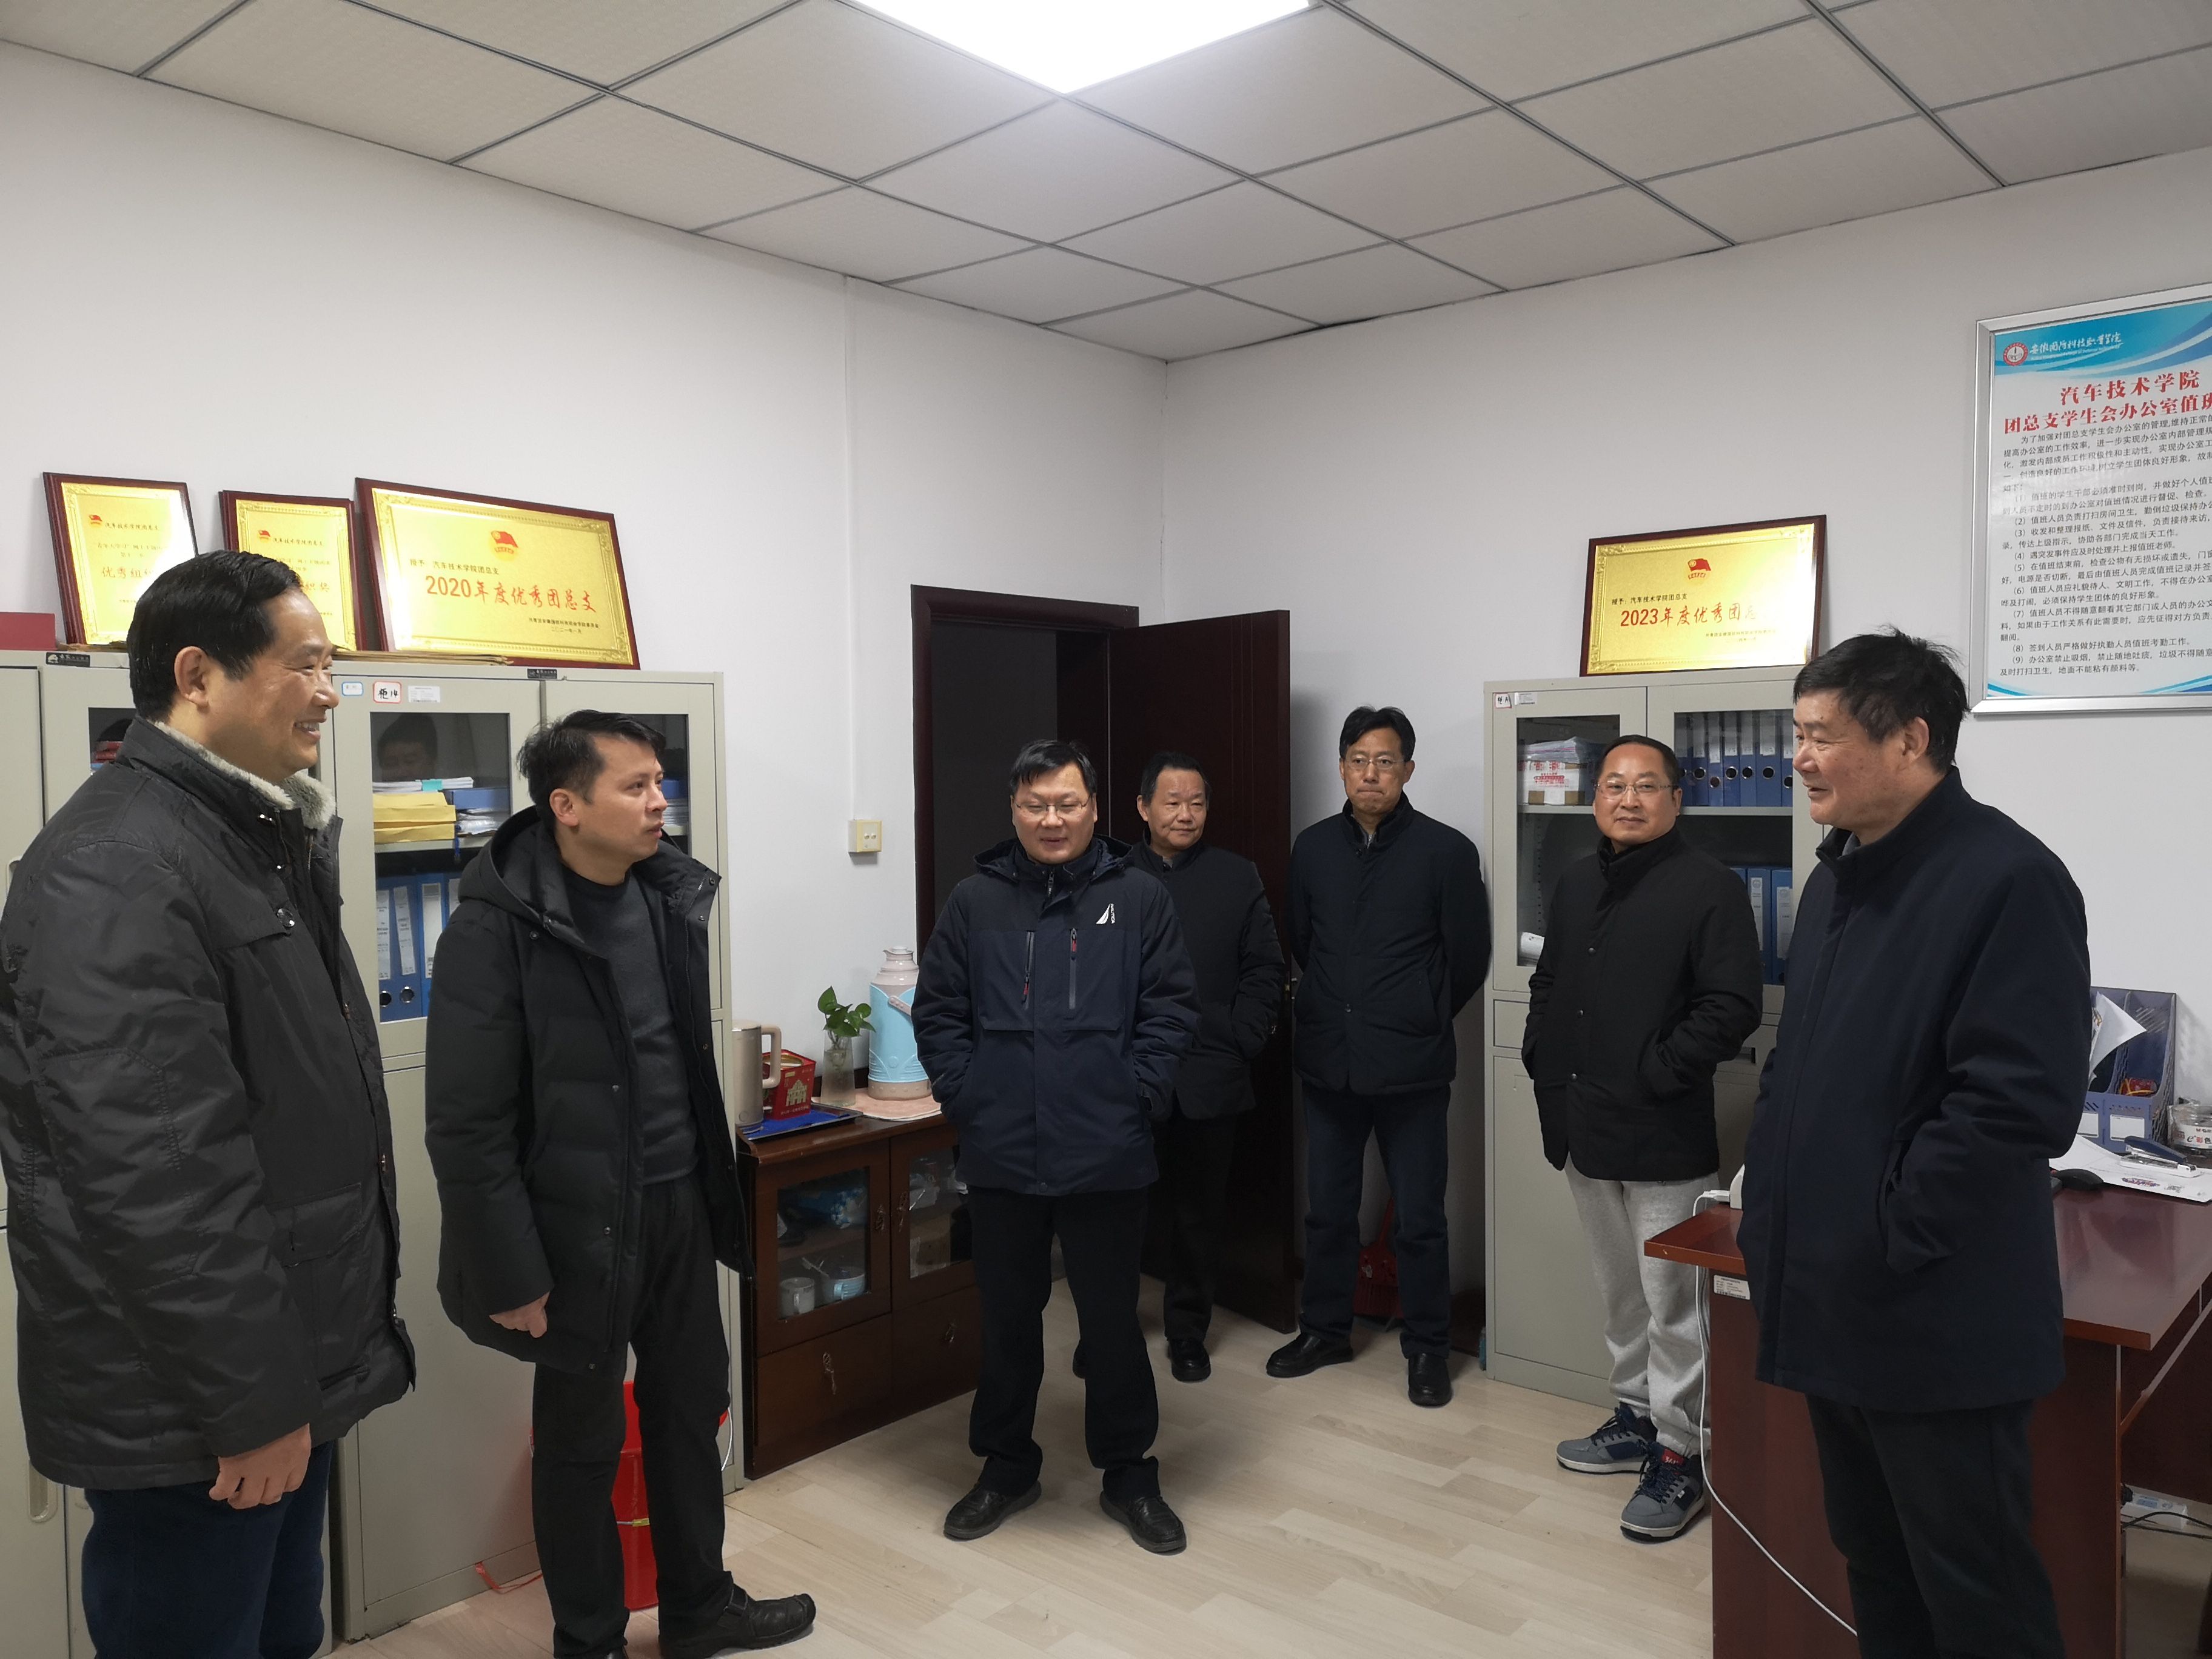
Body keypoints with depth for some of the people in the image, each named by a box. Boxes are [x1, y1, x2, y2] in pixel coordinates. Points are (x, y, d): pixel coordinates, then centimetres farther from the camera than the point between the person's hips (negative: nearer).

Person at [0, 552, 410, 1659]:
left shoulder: (261, 842, 11)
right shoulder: (118, 866, -21)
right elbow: (155, 1176, -27)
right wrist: (254, 1402, -20)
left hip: (286, 1370, 9)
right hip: (192, 1411, -9)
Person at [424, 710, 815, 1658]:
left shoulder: (671, 897, 3)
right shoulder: (499, 925, -18)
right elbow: (467, 1124, -17)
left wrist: (715, 1194, 13)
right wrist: (510, 1272, -17)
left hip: (679, 1207, 6)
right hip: (580, 1223, -6)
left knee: (690, 1410, 18)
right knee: (582, 1440, 11)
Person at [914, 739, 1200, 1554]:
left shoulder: (1139, 898, -2)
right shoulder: (976, 901, 2)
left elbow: (1171, 1010, -2)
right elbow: (937, 1012, 4)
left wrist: (1135, 1097, -10)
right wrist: (966, 1097, -4)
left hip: (1106, 1158, -1)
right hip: (1000, 1158, 2)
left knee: (1112, 1320, 12)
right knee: (1007, 1320, 16)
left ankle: (1128, 1474, 30)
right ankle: (1006, 1467, 35)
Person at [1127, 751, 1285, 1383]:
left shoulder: (1238, 878, 4)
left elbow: (1265, 969, 5)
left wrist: (1241, 1042, -4)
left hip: (1208, 1079, 1)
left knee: (1198, 1212, 11)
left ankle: (1188, 1334, 27)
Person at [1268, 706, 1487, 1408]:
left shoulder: (1446, 851, -6)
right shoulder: (1313, 847, 4)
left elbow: (1469, 956, 1)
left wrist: (1421, 1019, 7)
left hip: (1410, 1067, -3)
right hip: (1328, 1061, 4)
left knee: (1419, 1218, 6)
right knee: (1327, 1209, 15)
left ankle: (1427, 1347, 24)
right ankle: (1324, 1329, 32)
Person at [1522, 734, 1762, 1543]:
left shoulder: (1708, 887, -10)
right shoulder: (1575, 884, 13)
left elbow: (1731, 1008, -16)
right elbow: (1546, 984, 21)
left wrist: (1653, 1074, -17)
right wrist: (1544, 1063, 10)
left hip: (1663, 1135, -7)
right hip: (1584, 1131, 7)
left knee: (1671, 1301, 0)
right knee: (1619, 1290, 19)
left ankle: (1679, 1454, 13)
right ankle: (1637, 1416, 34)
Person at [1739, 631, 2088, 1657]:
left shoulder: (2006, 879, -16)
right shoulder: (1837, 878, 11)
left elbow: (2018, 1102, -23)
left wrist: (1891, 1240, -19)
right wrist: (1771, 1212, 9)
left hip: (1931, 1316, -8)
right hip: (1832, 1298, 8)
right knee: (1874, 1563, 22)